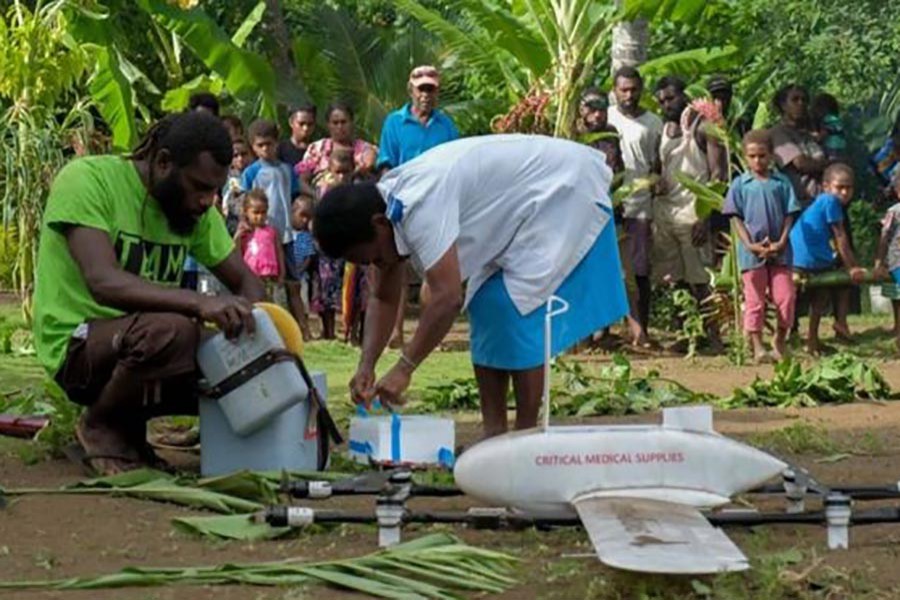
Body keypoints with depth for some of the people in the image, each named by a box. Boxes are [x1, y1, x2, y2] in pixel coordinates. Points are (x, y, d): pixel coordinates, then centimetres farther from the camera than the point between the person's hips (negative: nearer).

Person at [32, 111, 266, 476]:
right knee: (170, 330, -35)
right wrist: (198, 303, -43)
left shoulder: (196, 210, 4)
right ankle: (101, 425, -6)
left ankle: (125, 421, 11)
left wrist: (247, 323, -17)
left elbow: (248, 284, 7)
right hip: (77, 346, -7)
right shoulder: (87, 180, -17)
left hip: (141, 340, 7)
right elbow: (104, 282, -30)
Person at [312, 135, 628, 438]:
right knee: (486, 307, 4)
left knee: (516, 310, -16)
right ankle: (494, 434, 8)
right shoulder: (384, 208, -2)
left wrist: (403, 368, -30)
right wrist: (366, 366, -8)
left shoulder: (421, 204, -33)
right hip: (524, 207, 10)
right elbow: (383, 299, 4)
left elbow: (448, 297, -37)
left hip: (564, 191, -10)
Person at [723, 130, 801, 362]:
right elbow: (736, 218, 0)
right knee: (754, 299, 3)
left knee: (786, 296, 0)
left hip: (779, 250, 1)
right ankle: (757, 346, 10)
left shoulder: (781, 182, 5)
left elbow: (789, 215, 4)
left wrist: (782, 242, -8)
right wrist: (750, 244, -11)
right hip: (751, 251, -1)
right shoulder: (739, 184, 2)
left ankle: (781, 339, 17)